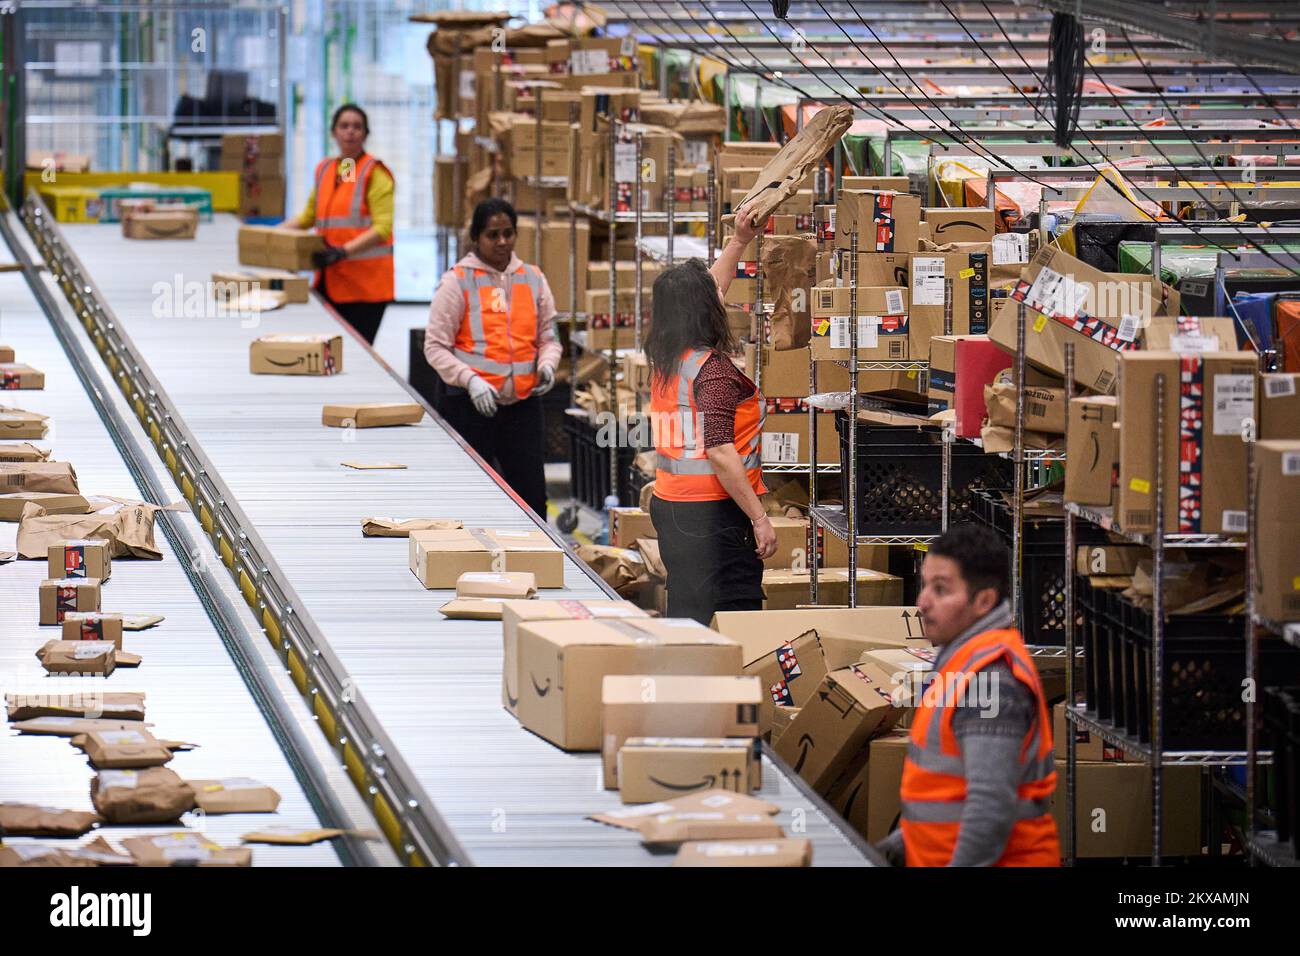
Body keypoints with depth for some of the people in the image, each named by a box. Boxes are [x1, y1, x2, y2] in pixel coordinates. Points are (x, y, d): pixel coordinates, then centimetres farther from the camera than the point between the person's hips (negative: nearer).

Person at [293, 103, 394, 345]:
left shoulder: (374, 173, -5)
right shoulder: (324, 169, 14)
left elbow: (383, 228, -15)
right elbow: (309, 216, 28)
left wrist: (343, 252, -25)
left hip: (365, 283, -6)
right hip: (330, 280, 6)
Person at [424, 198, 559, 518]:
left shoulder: (533, 279, 10)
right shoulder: (457, 281, -4)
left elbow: (547, 336, 17)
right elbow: (436, 346, -6)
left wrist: (547, 363, -6)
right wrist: (470, 380, -20)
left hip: (523, 404, 4)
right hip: (471, 406, -4)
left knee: (532, 496, 2)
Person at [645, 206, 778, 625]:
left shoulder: (663, 357, 8)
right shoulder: (713, 369, -17)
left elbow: (706, 292, 26)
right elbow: (720, 453, -23)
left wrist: (740, 241, 30)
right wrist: (759, 518, -21)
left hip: (668, 506, 9)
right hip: (713, 510, -9)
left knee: (686, 614, 13)